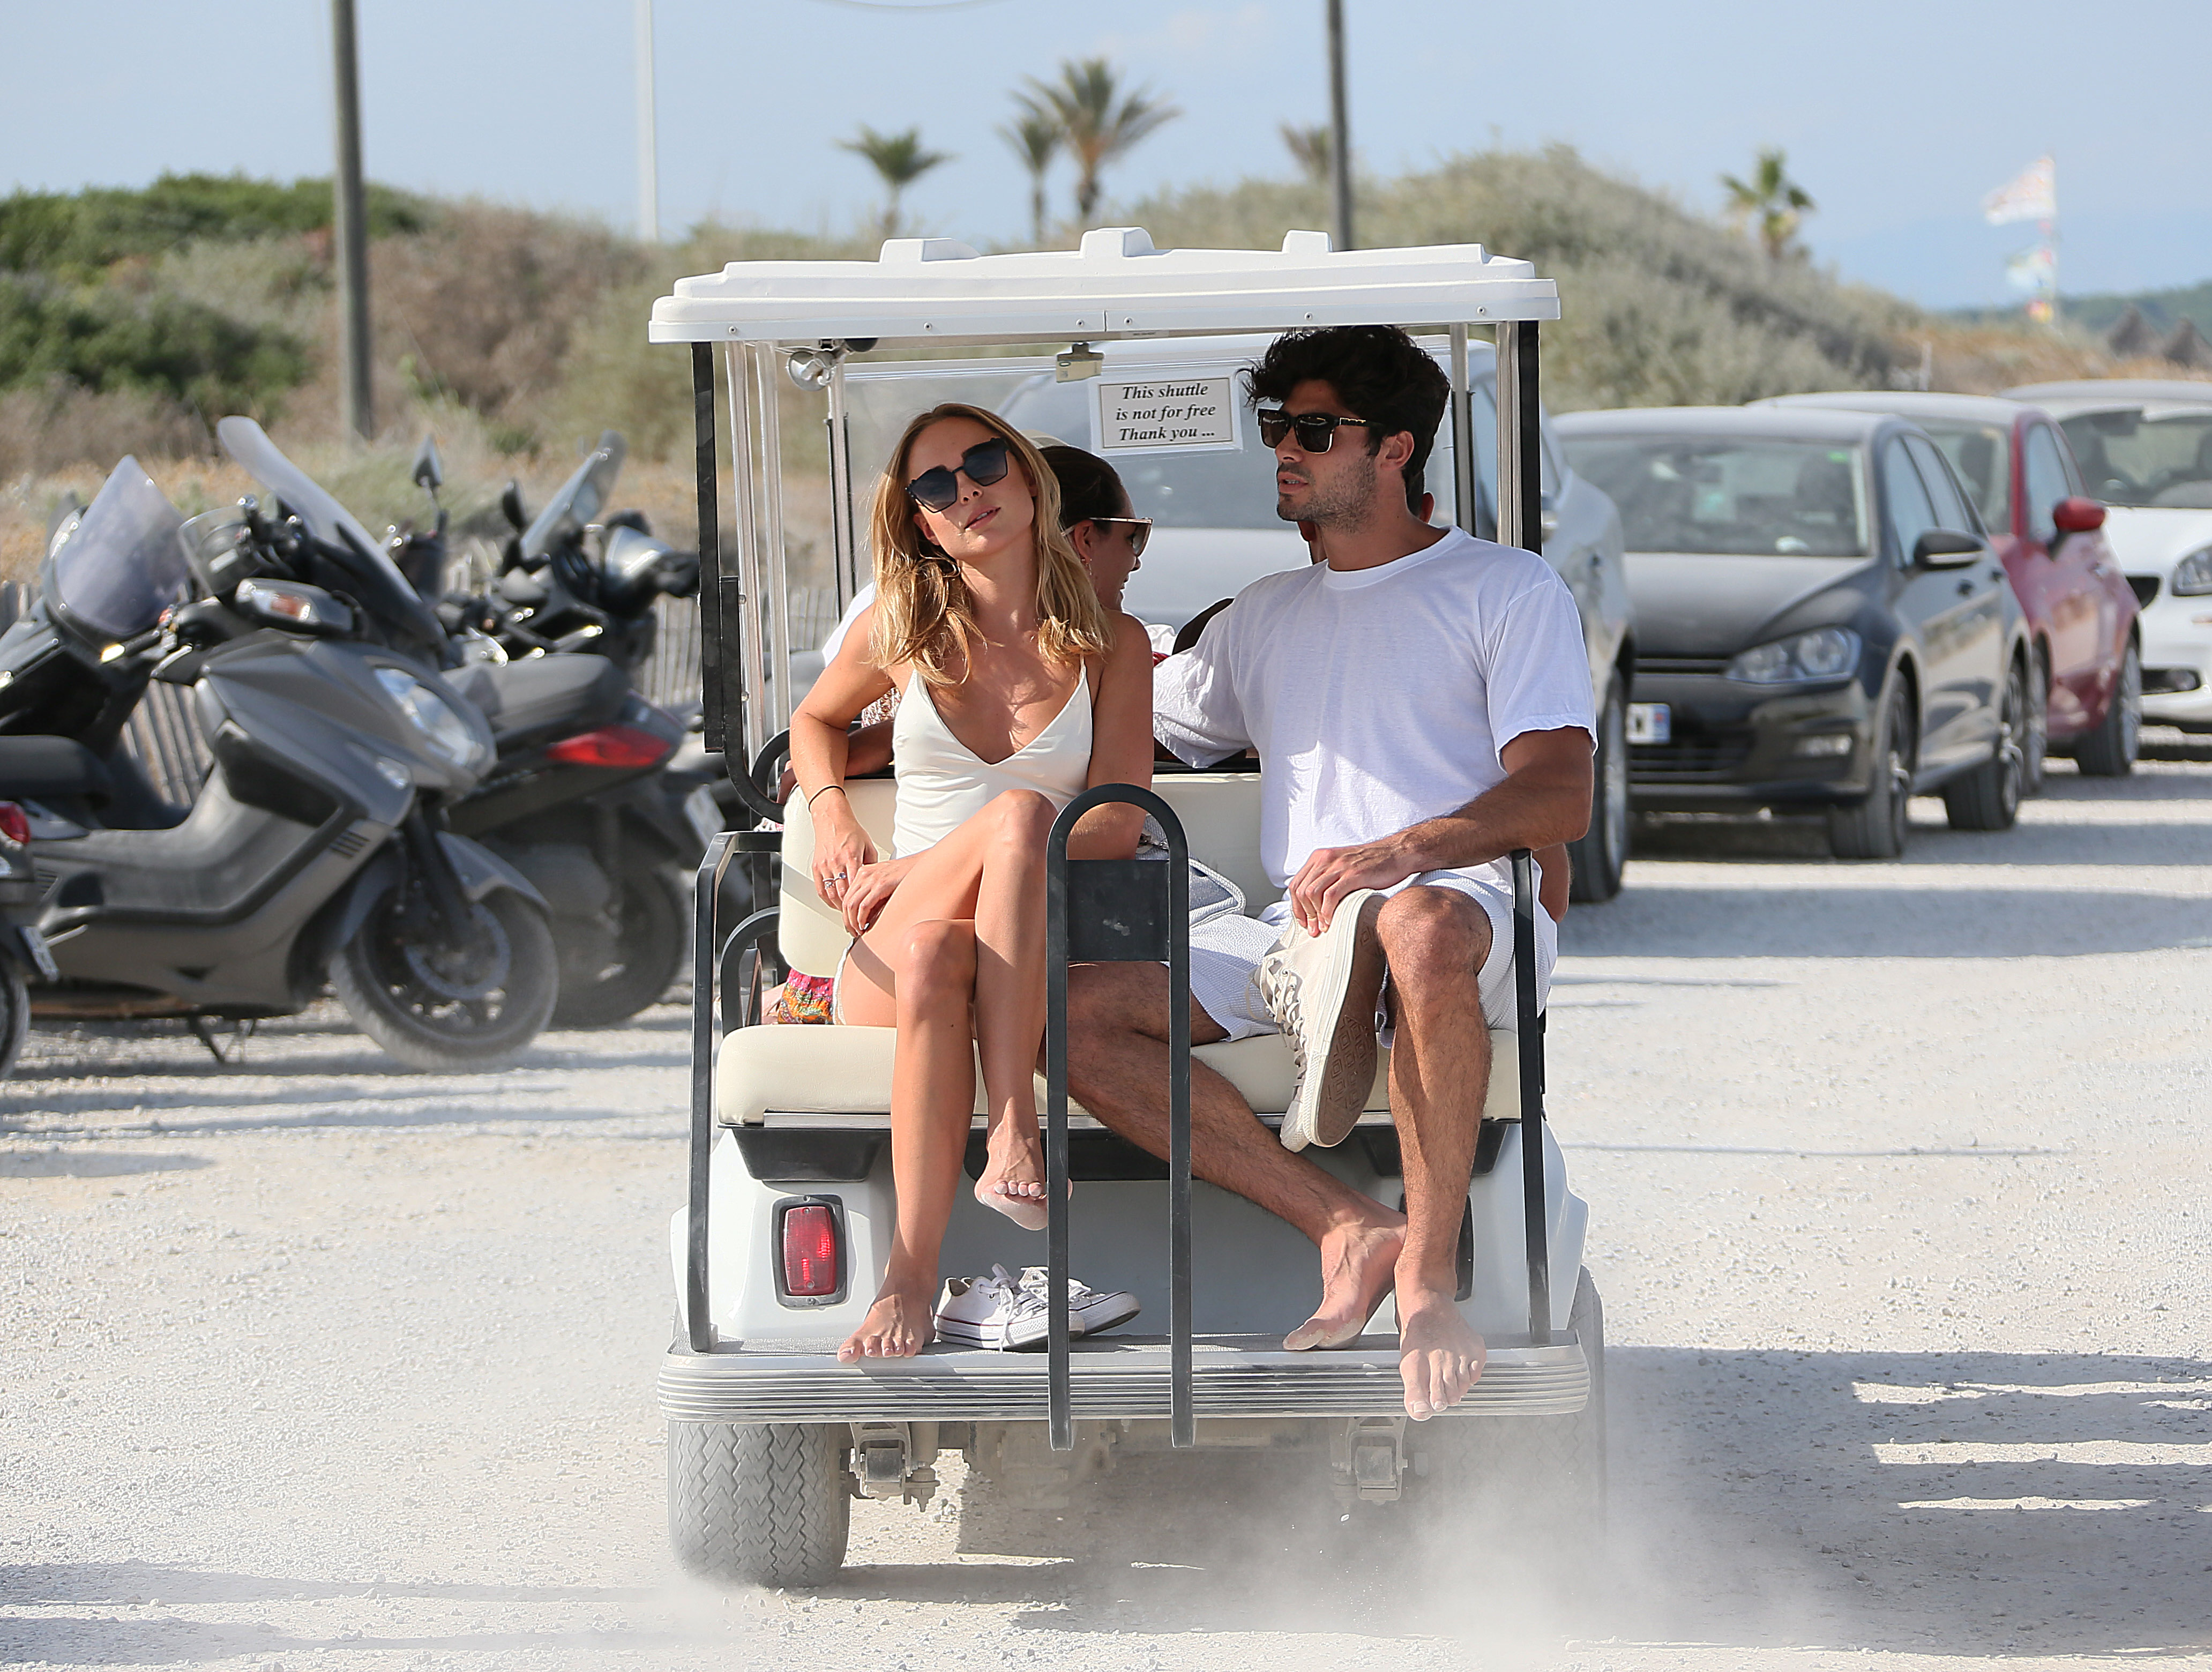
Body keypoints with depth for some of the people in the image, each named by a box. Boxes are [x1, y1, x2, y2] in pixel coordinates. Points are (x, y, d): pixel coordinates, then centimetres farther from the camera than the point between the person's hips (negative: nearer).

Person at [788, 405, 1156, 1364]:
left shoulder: (1111, 646, 7)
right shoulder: (901, 629, 11)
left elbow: (1116, 825, -1)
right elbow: (816, 720, 31)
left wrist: (927, 868, -11)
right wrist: (833, 820, 8)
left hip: (1041, 962, 0)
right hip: (883, 964, 0)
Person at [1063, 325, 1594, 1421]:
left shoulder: (1509, 592, 7)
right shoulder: (1264, 620, 26)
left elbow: (1560, 796, -7)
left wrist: (1398, 850, -27)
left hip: (1470, 911, -6)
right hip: (1300, 940, 6)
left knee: (1421, 925, -44)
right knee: (1073, 1011, -20)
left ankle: (1429, 1271, -35)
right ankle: (1346, 1228, -28)